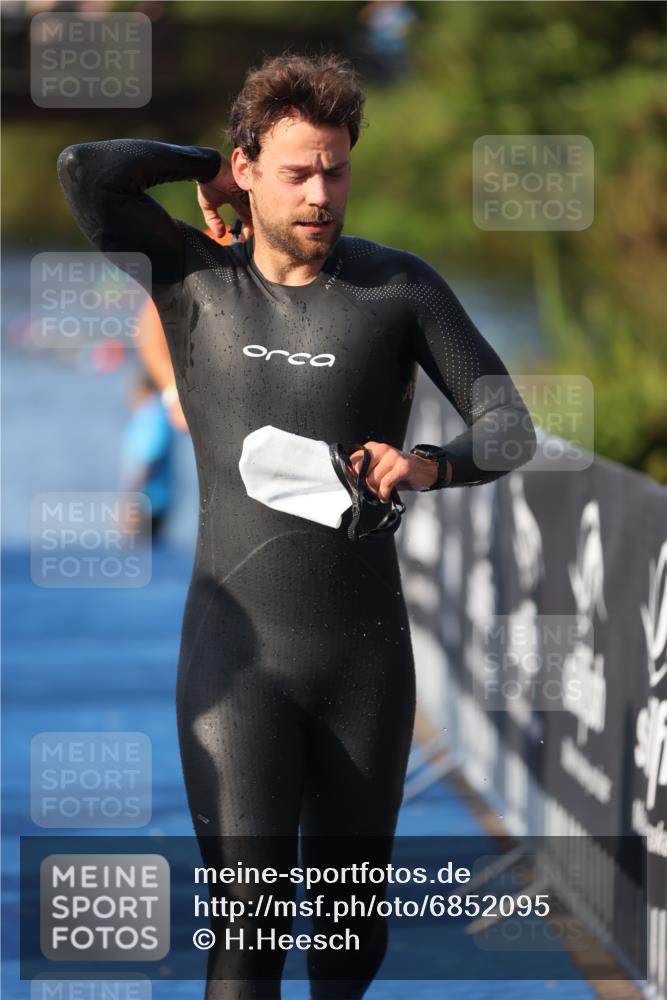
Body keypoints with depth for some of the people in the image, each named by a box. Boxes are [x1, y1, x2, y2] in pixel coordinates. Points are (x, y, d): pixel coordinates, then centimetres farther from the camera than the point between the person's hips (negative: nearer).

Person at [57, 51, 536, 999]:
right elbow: (84, 170, -18)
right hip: (236, 655, -1)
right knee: (247, 923, -14)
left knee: (352, 903, 13)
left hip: (367, 650, 2)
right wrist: (208, 166, -2)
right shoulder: (196, 277, -3)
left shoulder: (399, 283, -3)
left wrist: (426, 465, -24)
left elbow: (510, 428, -2)